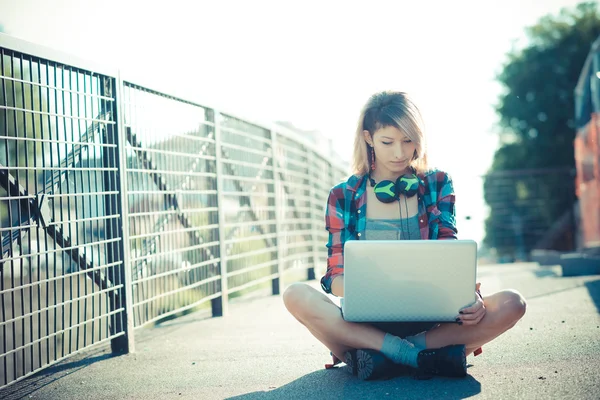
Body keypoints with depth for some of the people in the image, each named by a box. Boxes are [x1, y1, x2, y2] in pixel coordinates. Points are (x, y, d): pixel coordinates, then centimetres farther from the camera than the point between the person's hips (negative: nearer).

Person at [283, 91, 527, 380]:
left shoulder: (437, 184, 10)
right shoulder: (343, 196, 6)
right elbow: (337, 275, 0)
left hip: (429, 318, 1)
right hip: (367, 322, -1)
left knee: (511, 304, -25)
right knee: (296, 295, -28)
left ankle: (372, 354, -26)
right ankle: (420, 356, -30)